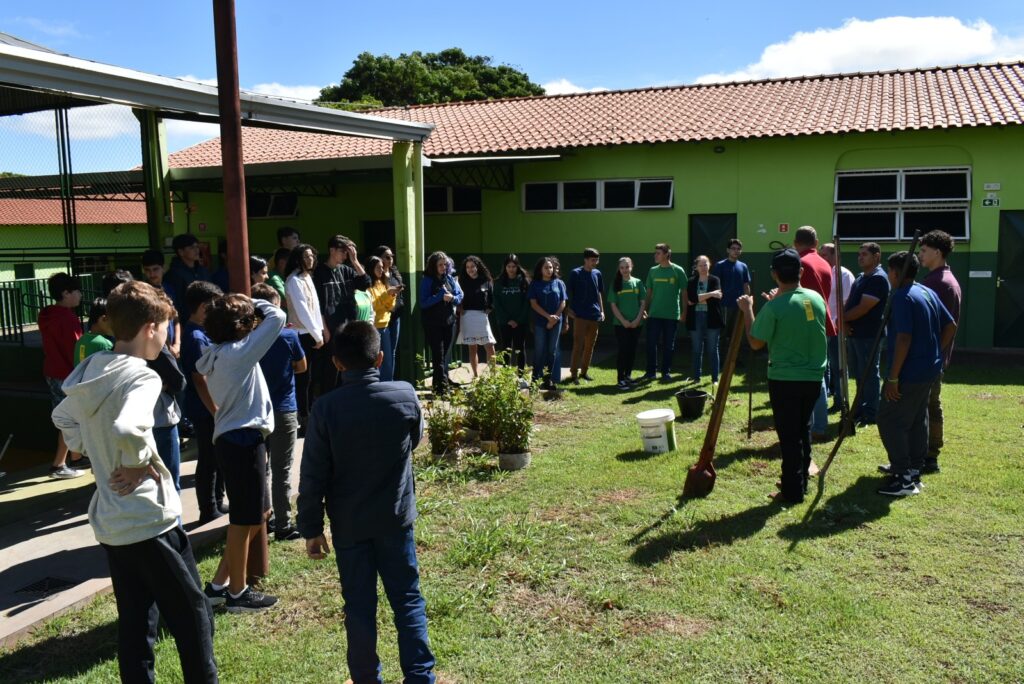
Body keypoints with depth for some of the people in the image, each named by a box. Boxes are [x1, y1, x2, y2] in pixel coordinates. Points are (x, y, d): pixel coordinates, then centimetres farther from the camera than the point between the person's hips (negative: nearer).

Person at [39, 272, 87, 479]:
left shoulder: (48, 315, 9)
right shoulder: (68, 318, -21)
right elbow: (75, 350, -21)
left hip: (53, 372, 10)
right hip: (67, 375, -10)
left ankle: (76, 458, 26)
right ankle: (58, 466, 4)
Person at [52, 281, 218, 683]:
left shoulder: (89, 371, 6)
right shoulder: (141, 377, -20)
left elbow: (62, 417, 24)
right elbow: (127, 429, -38)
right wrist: (138, 464, -20)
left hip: (109, 522, 8)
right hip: (150, 521, -8)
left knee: (135, 623, 16)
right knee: (192, 616, 6)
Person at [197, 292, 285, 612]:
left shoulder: (218, 355, 10)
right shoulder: (238, 352, -16)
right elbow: (277, 317, -17)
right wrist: (254, 302, 1)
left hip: (234, 439, 10)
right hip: (242, 441, -10)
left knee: (260, 512, 18)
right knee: (244, 520, 2)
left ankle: (220, 583, 26)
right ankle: (237, 593, 15)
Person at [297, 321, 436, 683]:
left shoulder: (326, 409, -14)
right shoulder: (406, 396, -11)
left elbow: (312, 477, -10)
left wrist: (311, 528, 0)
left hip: (349, 524, -1)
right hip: (396, 518, 1)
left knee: (359, 606, 12)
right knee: (407, 599, 13)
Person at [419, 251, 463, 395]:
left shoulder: (450, 279, 7)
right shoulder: (427, 281, -7)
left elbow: (460, 295, 6)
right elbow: (423, 302, -14)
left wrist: (452, 298, -16)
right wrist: (441, 297, -22)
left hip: (449, 321, 5)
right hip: (433, 323, -5)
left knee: (444, 353, 12)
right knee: (438, 355, -5)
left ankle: (438, 382, 23)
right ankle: (442, 385, -4)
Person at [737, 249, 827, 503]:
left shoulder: (774, 307, -18)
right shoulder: (816, 298, 0)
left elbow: (756, 343, -10)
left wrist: (747, 310, -1)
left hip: (784, 380, -6)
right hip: (813, 377, 6)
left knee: (789, 435, 3)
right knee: (803, 429, 20)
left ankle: (793, 491, 10)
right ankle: (801, 480, 31)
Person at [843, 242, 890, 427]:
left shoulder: (878, 279, -15)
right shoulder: (860, 278, 16)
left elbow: (862, 309, -21)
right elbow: (849, 303, 14)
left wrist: (841, 318, -9)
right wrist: (844, 322, -4)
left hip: (869, 335, -9)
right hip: (854, 333, 9)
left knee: (869, 374, -1)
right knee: (859, 374, 16)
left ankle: (871, 414, 7)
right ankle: (860, 408, 26)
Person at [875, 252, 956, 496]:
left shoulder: (902, 297, -18)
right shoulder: (928, 293, 10)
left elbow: (904, 339, -25)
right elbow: (951, 326, 14)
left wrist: (893, 378, -22)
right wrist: (936, 353, 18)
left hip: (909, 373, -10)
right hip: (929, 370, 10)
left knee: (890, 421, -4)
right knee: (917, 419, 18)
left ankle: (905, 479, -5)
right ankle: (914, 468, 28)